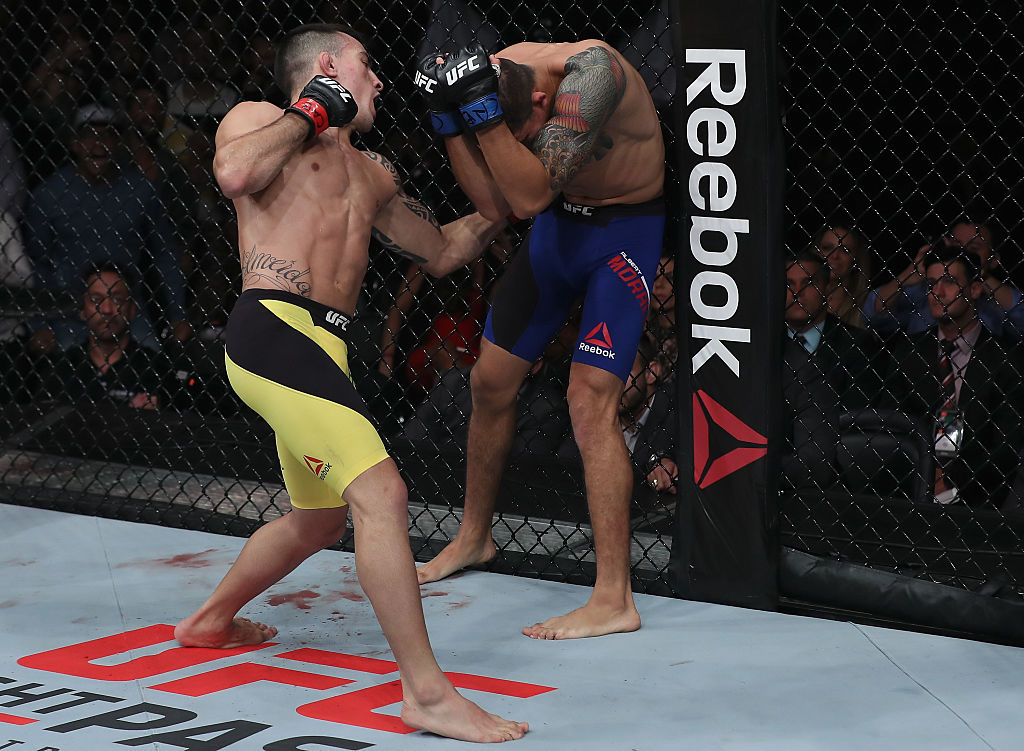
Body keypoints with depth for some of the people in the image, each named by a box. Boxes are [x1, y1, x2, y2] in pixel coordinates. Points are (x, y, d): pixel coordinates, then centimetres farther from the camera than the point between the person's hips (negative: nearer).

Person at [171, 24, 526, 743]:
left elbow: (443, 250, 36)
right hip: (276, 329, -10)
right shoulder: (259, 118, 6)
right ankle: (428, 692, -20)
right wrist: (312, 112, -5)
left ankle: (212, 620, 49)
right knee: (380, 491, -20)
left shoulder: (370, 172, 28)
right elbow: (236, 174, -18)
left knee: (320, 518, 26)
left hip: (322, 347, 10)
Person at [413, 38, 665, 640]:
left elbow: (532, 194, -37)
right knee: (491, 382, 13)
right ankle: (475, 538, 36)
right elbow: (495, 202, -14)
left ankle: (614, 600, -18)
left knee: (591, 398, -19)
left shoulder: (589, 71, -34)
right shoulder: (496, 69, -13)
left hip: (625, 230, -7)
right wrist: (450, 116, -25)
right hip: (560, 222, 7)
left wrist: (481, 108, -43)